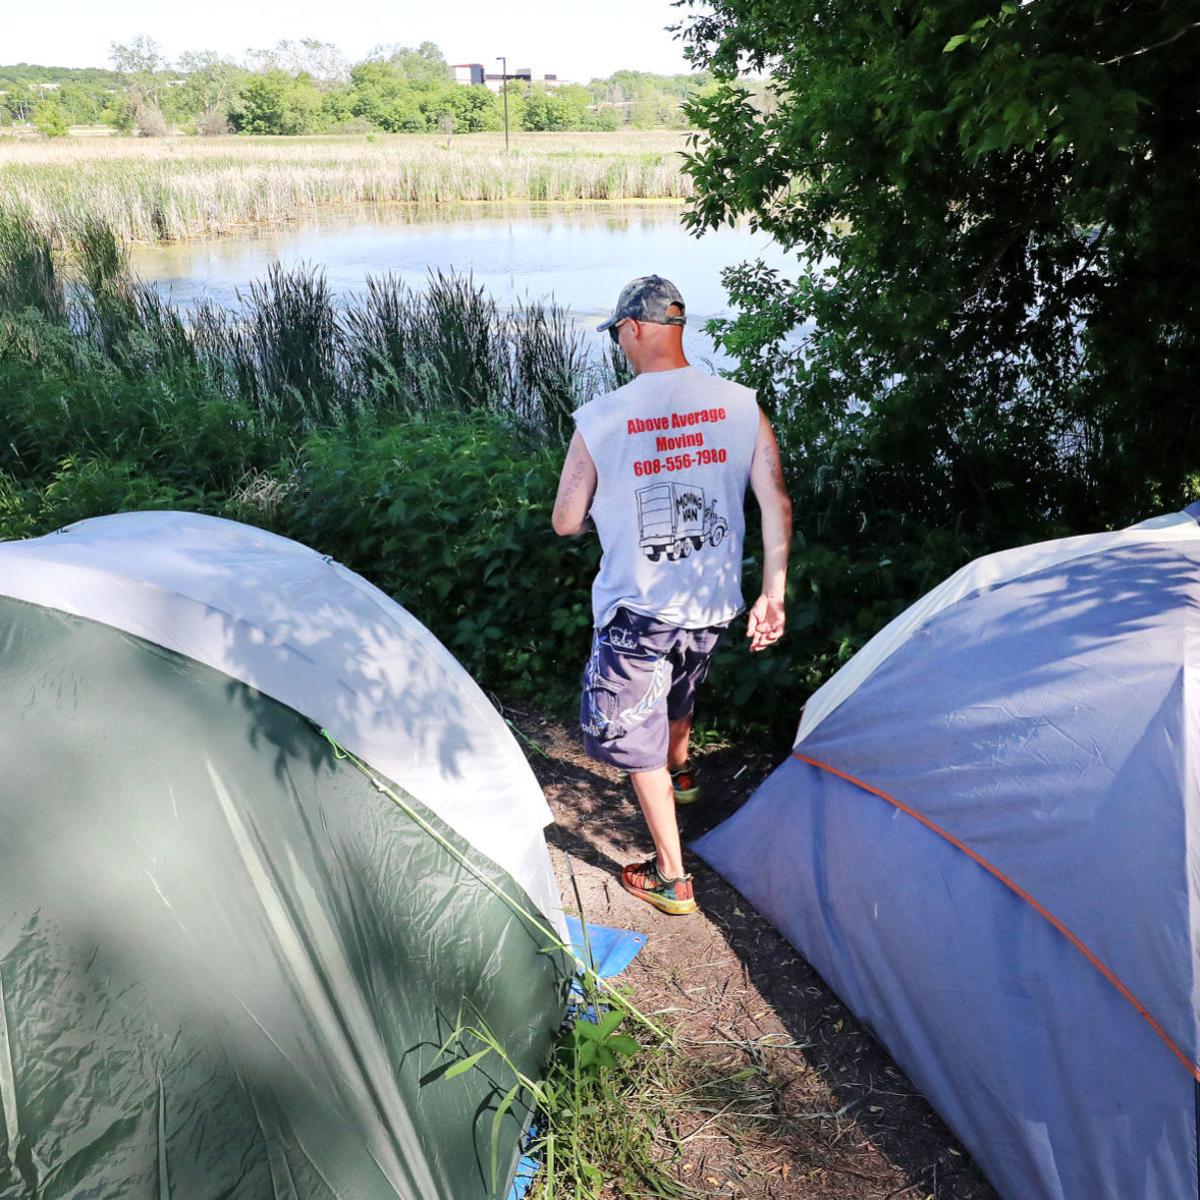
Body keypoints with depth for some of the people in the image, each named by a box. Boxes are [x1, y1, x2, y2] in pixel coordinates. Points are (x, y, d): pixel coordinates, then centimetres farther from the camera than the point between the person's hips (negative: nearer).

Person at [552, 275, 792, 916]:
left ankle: (670, 878, 19)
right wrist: (772, 595, 0)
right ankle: (680, 773, 62)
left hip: (637, 607, -5)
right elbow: (777, 505, -6)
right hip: (713, 603, 5)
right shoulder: (739, 405, -6)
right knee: (679, 690, 34)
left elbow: (565, 523, -6)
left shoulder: (600, 419, -15)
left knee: (636, 738, 13)